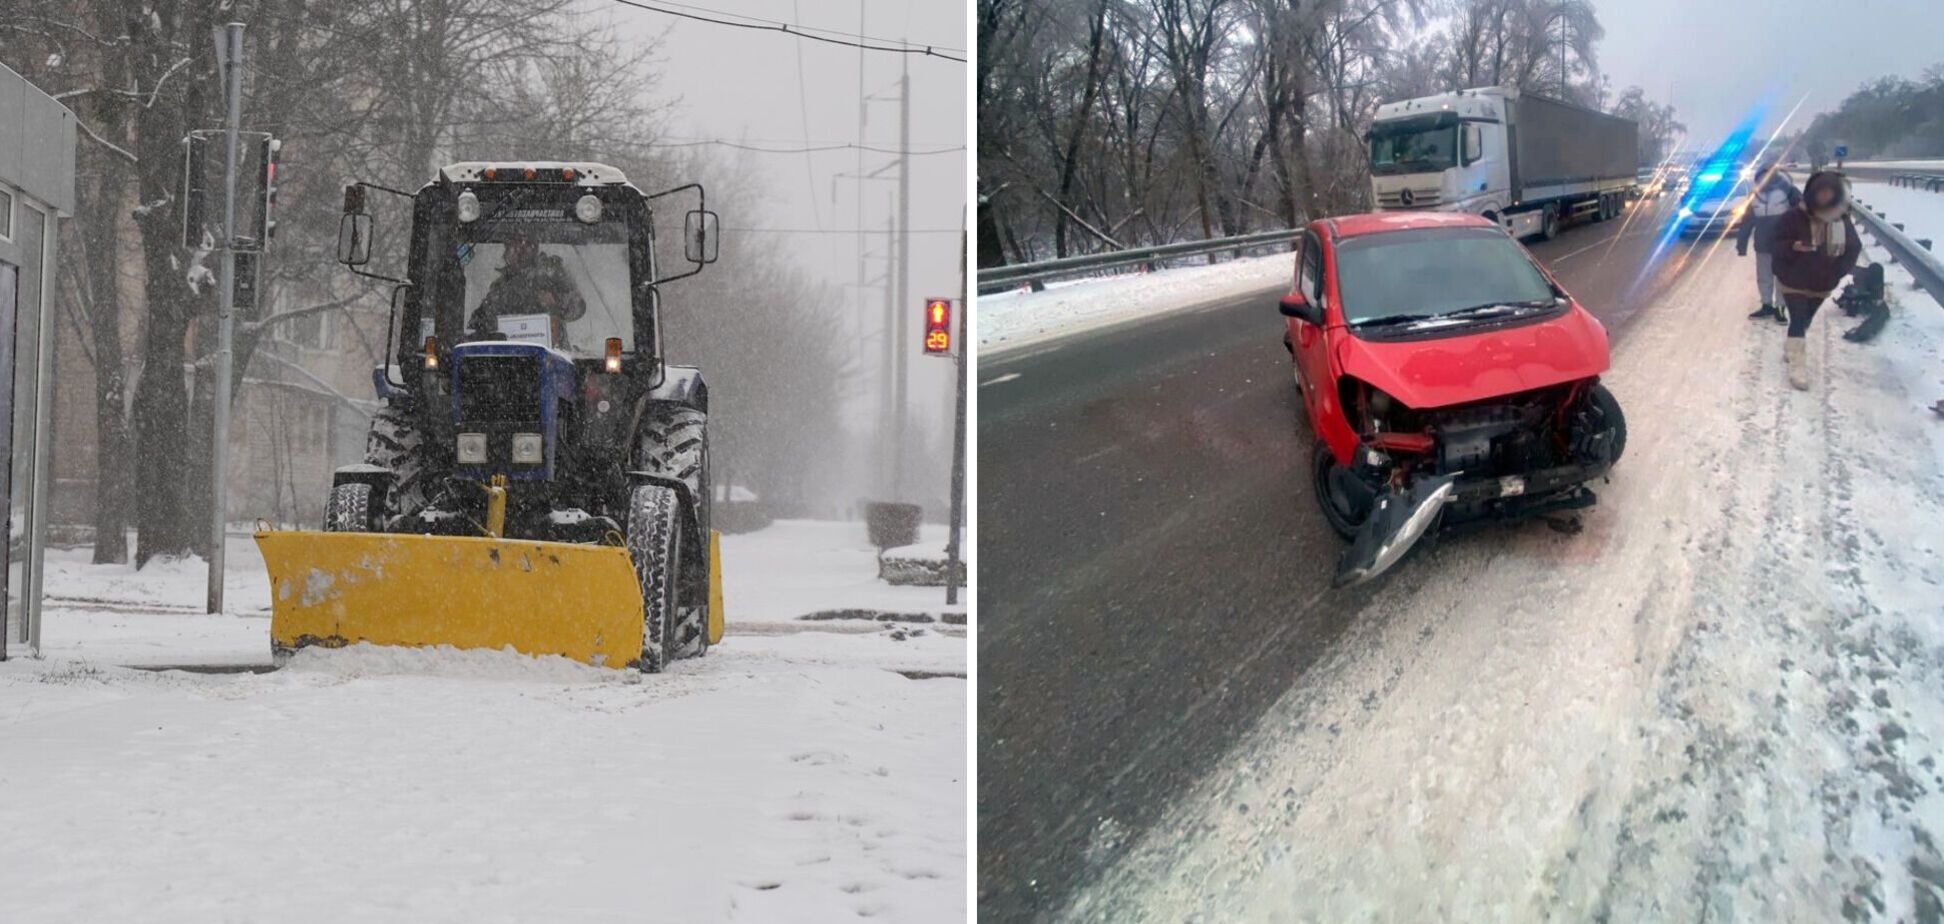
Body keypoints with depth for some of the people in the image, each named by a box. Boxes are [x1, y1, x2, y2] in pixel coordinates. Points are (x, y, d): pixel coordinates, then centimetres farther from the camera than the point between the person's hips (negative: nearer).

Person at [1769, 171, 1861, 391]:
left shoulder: (1843, 220, -5)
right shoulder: (1795, 217, -18)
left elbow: (1854, 248, 5)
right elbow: (1775, 244, -14)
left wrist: (1838, 271, -8)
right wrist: (1792, 247, -35)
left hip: (1822, 284, 5)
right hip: (1794, 282, -5)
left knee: (1804, 321, 19)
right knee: (1798, 321, -11)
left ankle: (1790, 351, 41)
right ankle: (1797, 366, -10)